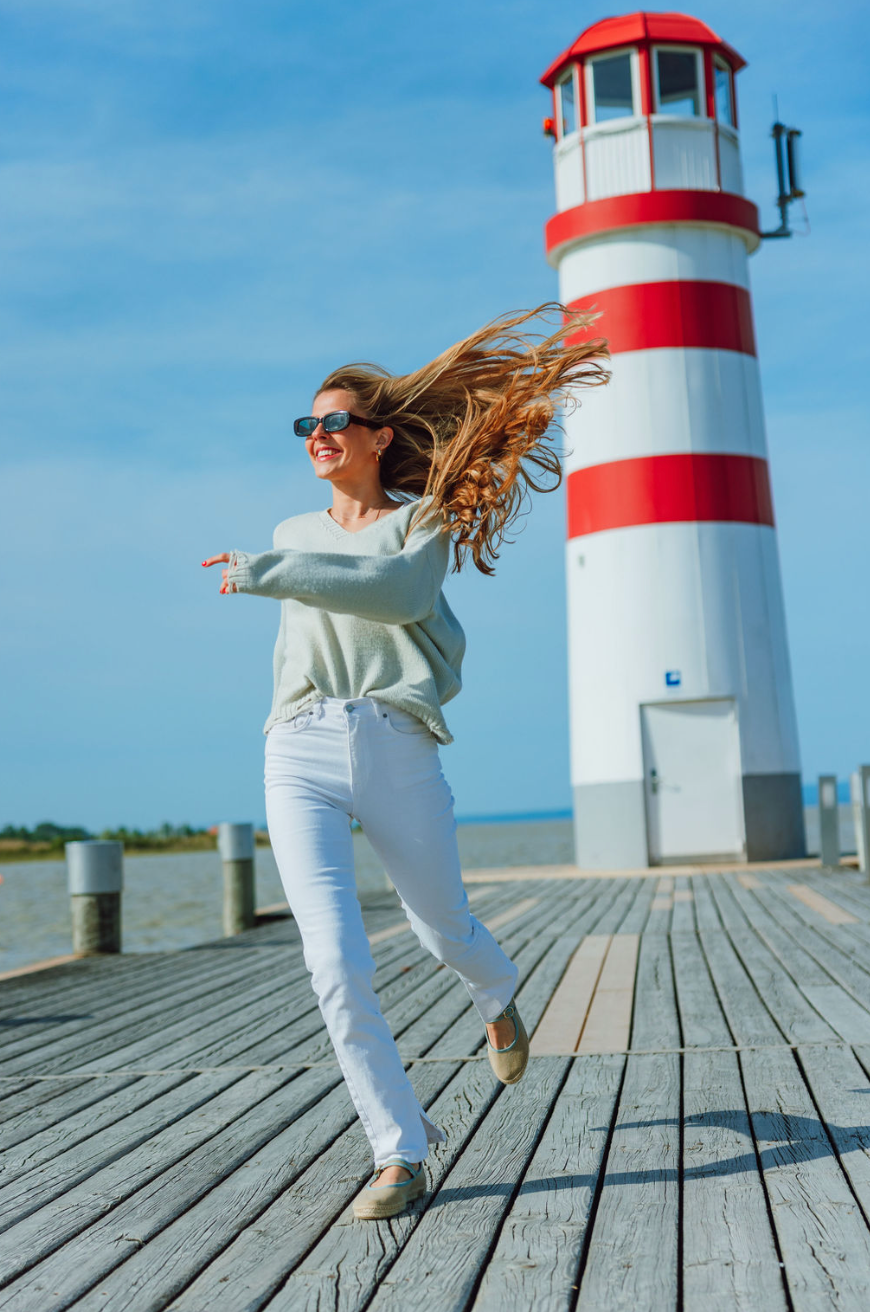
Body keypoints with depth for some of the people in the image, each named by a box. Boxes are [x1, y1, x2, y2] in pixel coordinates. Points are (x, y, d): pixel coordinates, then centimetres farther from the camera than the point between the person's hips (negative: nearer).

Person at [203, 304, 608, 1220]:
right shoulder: (293, 536, 20)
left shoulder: (423, 522, 6)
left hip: (398, 756, -2)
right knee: (335, 960, -13)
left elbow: (398, 591, -16)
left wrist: (264, 574, -16)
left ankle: (498, 997, 52)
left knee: (445, 936, 15)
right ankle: (400, 1153, -2)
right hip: (300, 758, 3)